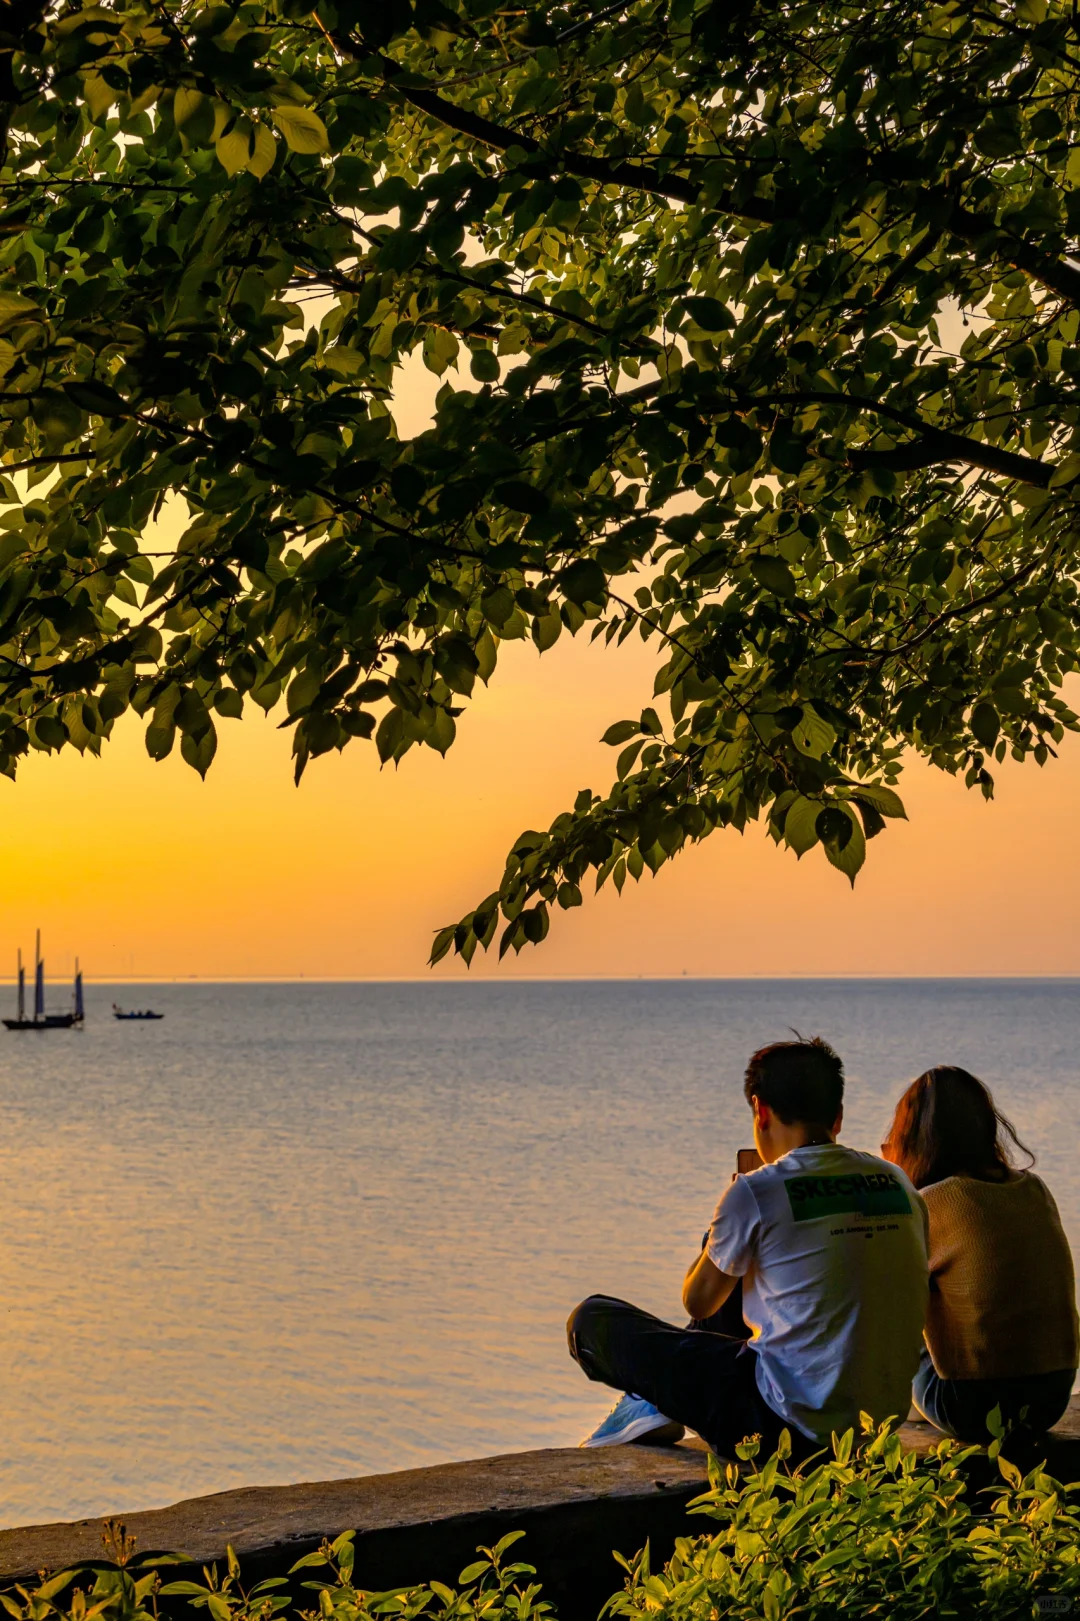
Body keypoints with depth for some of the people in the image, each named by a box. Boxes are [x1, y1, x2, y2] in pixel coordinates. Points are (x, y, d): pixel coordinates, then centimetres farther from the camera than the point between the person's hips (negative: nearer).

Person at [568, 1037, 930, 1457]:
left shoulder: (755, 1192, -14)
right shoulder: (897, 1183, 3)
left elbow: (698, 1301, 1)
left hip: (792, 1431, -7)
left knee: (593, 1319, 6)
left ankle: (653, 1404, 31)